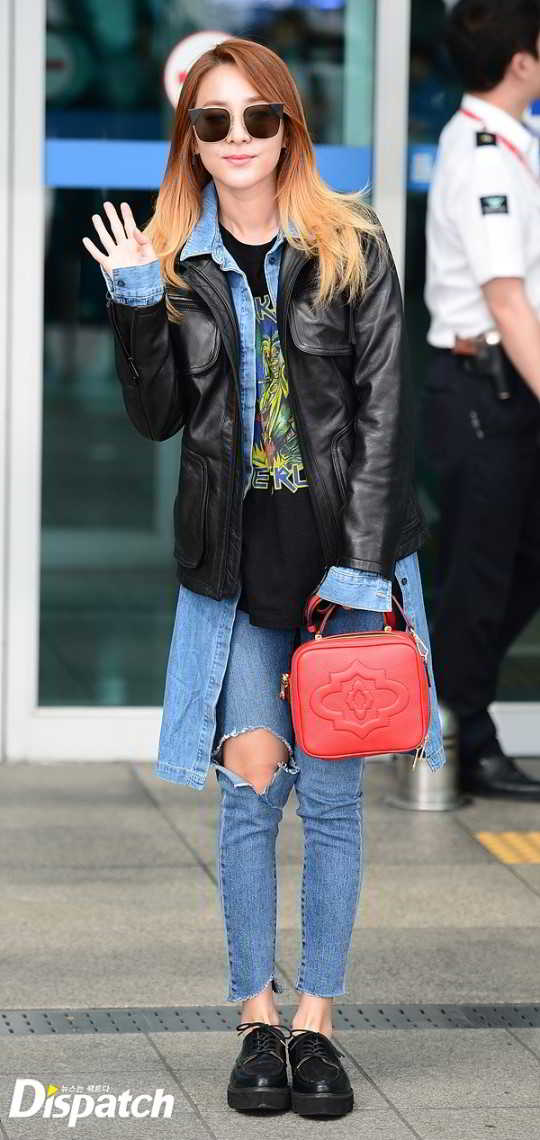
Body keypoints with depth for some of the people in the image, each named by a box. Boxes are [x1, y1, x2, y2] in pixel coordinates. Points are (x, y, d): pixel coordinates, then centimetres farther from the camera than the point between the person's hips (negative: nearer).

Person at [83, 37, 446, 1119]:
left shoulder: (351, 246, -3)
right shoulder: (174, 258, 5)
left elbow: (383, 410, -5)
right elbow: (158, 417, 5)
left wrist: (361, 563, -11)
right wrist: (136, 306, -10)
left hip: (345, 553, -1)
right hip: (237, 561, 1)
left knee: (330, 790, 4)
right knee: (250, 785, -2)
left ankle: (317, 1019, 13)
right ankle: (257, 1019, 10)